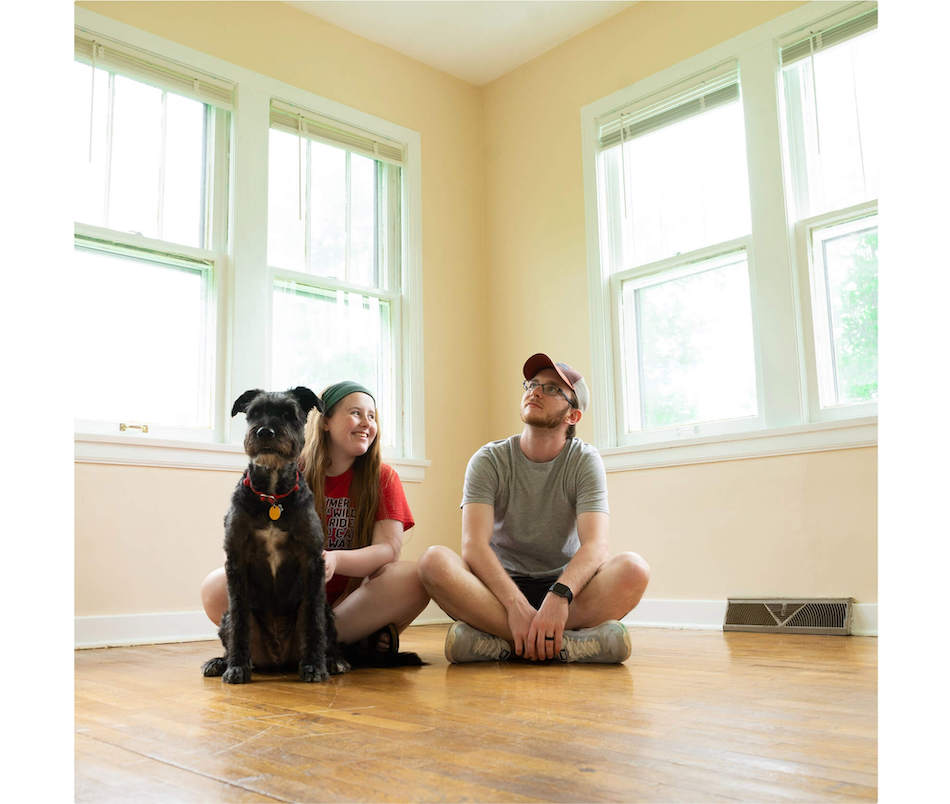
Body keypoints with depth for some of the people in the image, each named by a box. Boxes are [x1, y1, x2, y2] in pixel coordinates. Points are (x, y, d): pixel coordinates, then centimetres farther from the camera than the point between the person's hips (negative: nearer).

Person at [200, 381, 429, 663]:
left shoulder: (383, 478, 4)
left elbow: (389, 548, -10)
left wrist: (334, 560, -30)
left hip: (352, 601, 0)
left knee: (414, 578, -28)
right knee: (216, 587, -26)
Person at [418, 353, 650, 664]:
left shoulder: (585, 461, -2)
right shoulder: (489, 460, -2)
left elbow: (595, 545, -16)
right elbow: (474, 544, -16)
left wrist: (559, 596, -37)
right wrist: (516, 605, -34)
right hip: (499, 588, 0)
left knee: (633, 568, -28)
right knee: (434, 561, -29)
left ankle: (499, 640, -31)